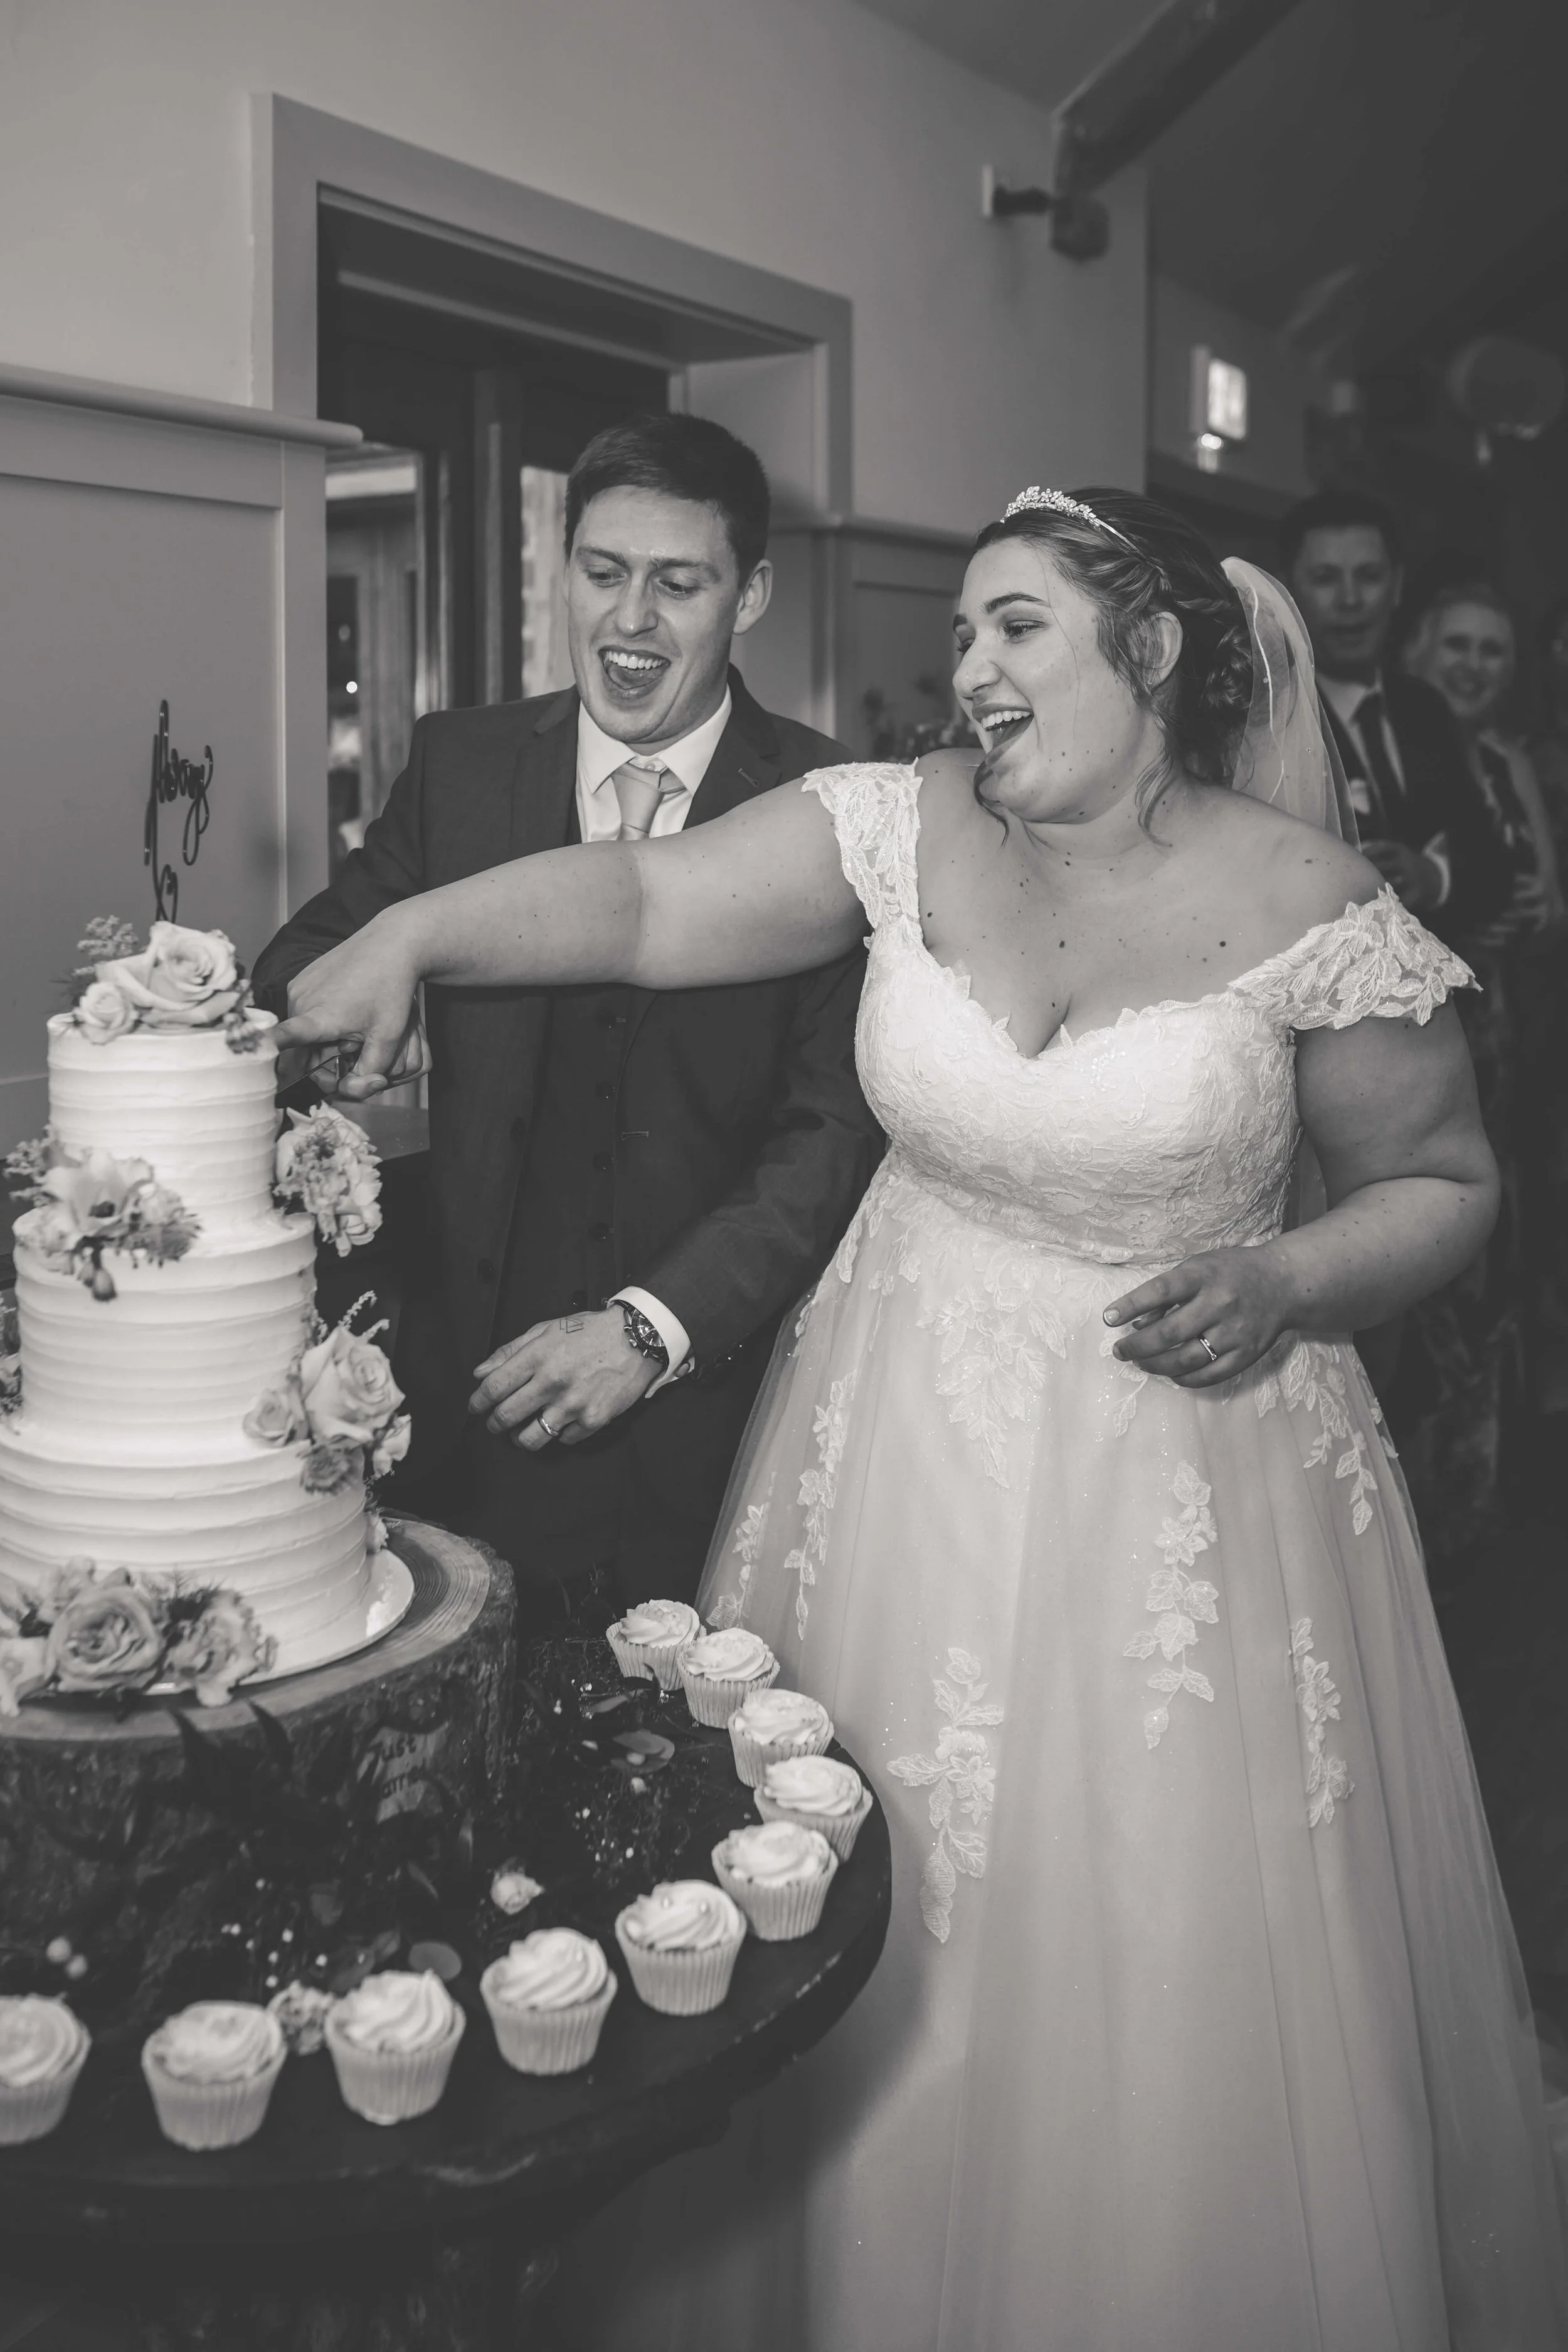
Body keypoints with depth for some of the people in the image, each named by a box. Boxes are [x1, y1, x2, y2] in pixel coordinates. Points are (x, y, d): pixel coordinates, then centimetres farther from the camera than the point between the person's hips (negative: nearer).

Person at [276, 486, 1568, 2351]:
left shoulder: (1309, 906, -9)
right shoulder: (908, 828, -3)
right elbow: (643, 900, -9)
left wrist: (1287, 1283, -16)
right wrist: (403, 936, -22)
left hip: (1183, 1477, -2)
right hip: (904, 1450, 3)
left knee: (1175, 1989, 7)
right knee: (872, 1947, 13)